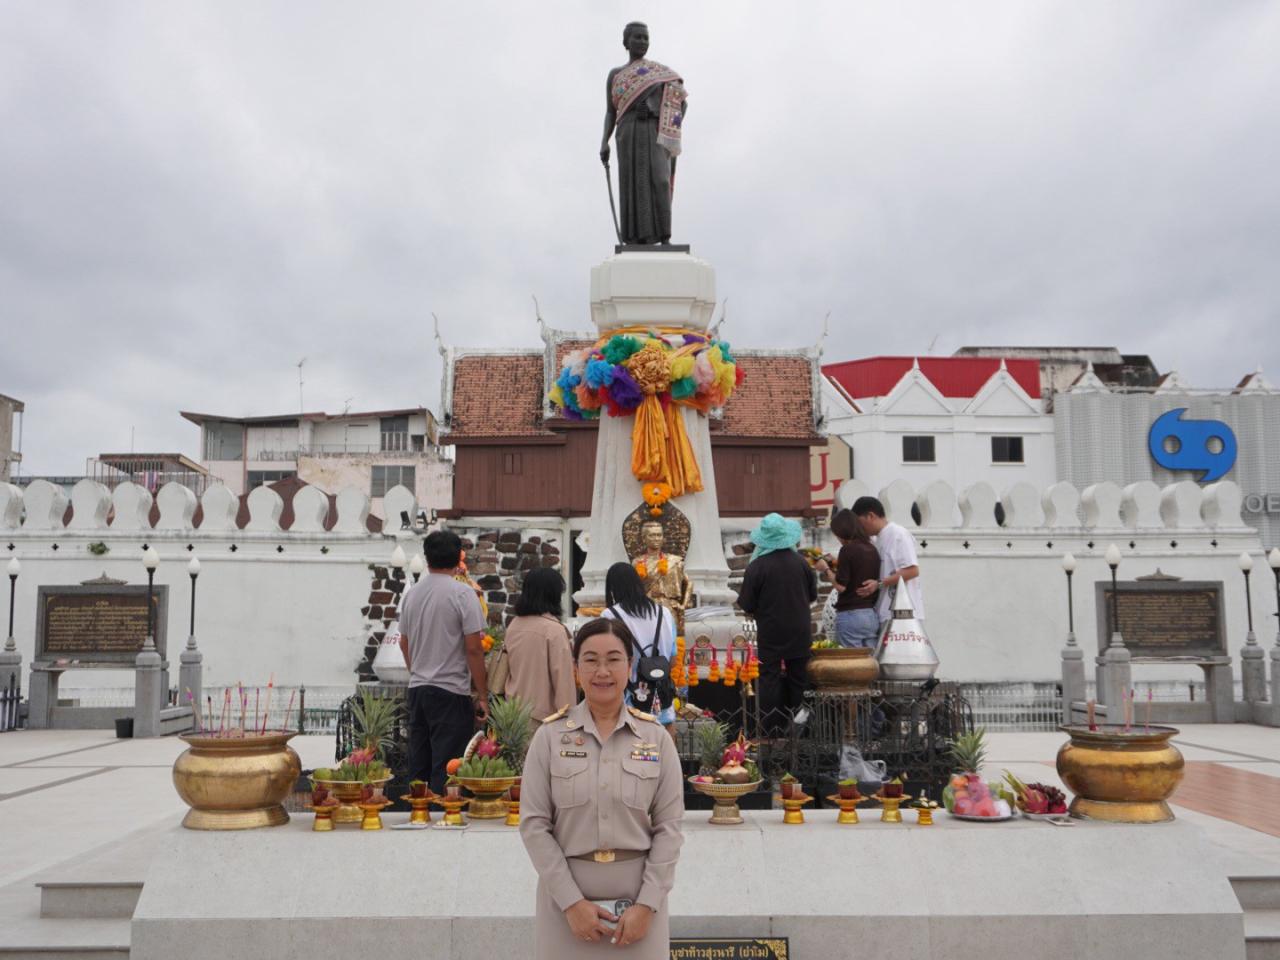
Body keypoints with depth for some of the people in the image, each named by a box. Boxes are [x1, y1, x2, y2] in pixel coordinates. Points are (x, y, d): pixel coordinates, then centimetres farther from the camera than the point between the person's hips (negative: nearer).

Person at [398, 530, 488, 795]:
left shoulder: (411, 594, 8)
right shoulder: (462, 594, -10)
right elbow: (473, 648, -13)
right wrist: (482, 696, -6)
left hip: (417, 688, 6)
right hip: (451, 692, -6)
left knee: (418, 768, 13)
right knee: (446, 771, -3)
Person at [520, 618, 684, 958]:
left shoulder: (656, 738, 0)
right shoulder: (550, 736, -3)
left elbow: (669, 827, -2)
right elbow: (534, 824, -5)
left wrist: (647, 904, -9)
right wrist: (571, 901, -10)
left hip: (639, 895, 1)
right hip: (566, 894, 0)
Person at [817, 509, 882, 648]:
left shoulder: (848, 549, -11)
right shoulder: (872, 549, 10)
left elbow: (841, 586, -13)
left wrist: (826, 570, 1)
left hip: (851, 614, -7)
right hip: (872, 615, 7)